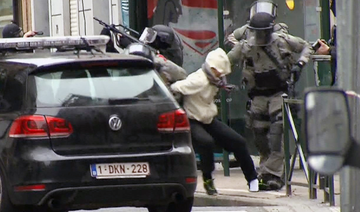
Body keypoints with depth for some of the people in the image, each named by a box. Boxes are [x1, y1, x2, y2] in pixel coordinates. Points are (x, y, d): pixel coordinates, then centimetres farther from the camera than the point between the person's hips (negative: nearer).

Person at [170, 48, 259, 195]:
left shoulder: (212, 80, 3)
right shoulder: (198, 81, -26)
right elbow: (174, 88, -30)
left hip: (209, 121, 9)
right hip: (193, 122, -9)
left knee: (238, 142, 3)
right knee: (206, 142, -39)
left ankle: (253, 179, 18)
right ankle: (207, 180, -20)